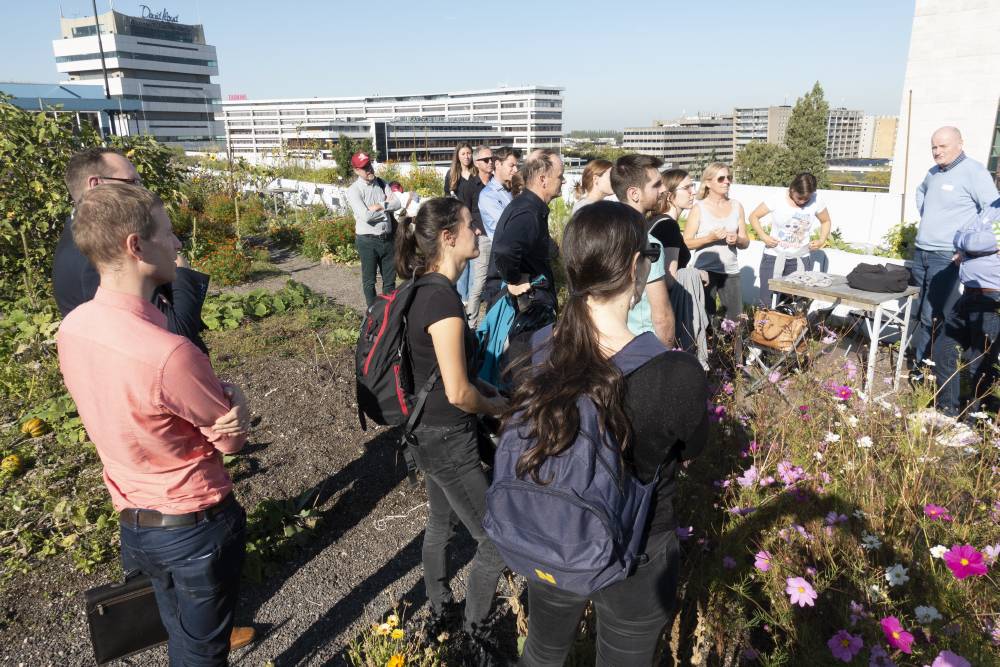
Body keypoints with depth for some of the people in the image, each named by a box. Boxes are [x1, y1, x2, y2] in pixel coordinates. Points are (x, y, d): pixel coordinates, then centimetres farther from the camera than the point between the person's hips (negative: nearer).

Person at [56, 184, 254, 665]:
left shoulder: (72, 328, -8)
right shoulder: (168, 354, -34)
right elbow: (233, 437, -19)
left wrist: (213, 392, -10)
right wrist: (232, 397, -1)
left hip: (132, 522, 7)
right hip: (194, 525, -7)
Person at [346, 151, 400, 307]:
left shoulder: (381, 183, 5)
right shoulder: (354, 190, -11)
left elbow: (397, 203, -6)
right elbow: (365, 216, -23)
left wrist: (379, 206, -19)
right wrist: (386, 207, -9)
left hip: (387, 238, 5)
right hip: (367, 240, -5)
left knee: (390, 278, 15)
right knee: (369, 280, 7)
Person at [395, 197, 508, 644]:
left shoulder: (425, 289, 3)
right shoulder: (443, 297, -26)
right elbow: (458, 393, -26)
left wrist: (488, 389, 7)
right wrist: (495, 405, -8)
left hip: (428, 432, 10)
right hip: (449, 441, -10)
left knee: (442, 523, 27)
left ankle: (439, 608, 48)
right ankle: (475, 631, 24)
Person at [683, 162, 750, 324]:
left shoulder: (737, 206, 8)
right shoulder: (699, 208, -4)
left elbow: (746, 242, 11)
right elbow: (686, 243, -8)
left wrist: (737, 240, -10)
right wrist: (710, 238, -20)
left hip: (731, 271, 4)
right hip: (705, 271, -4)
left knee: (736, 320, 6)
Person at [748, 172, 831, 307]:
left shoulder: (816, 202, -7)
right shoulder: (777, 200, -13)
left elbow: (826, 221, 13)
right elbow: (754, 216, -2)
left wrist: (822, 240, -3)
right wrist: (763, 236, -14)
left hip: (801, 260, 2)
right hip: (774, 257, -2)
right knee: (766, 302, -1)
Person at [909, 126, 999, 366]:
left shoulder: (973, 172, -10)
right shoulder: (933, 172, 13)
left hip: (947, 256, -8)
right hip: (921, 253, 8)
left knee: (933, 317, -8)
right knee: (915, 311, 13)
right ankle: (914, 353, 25)